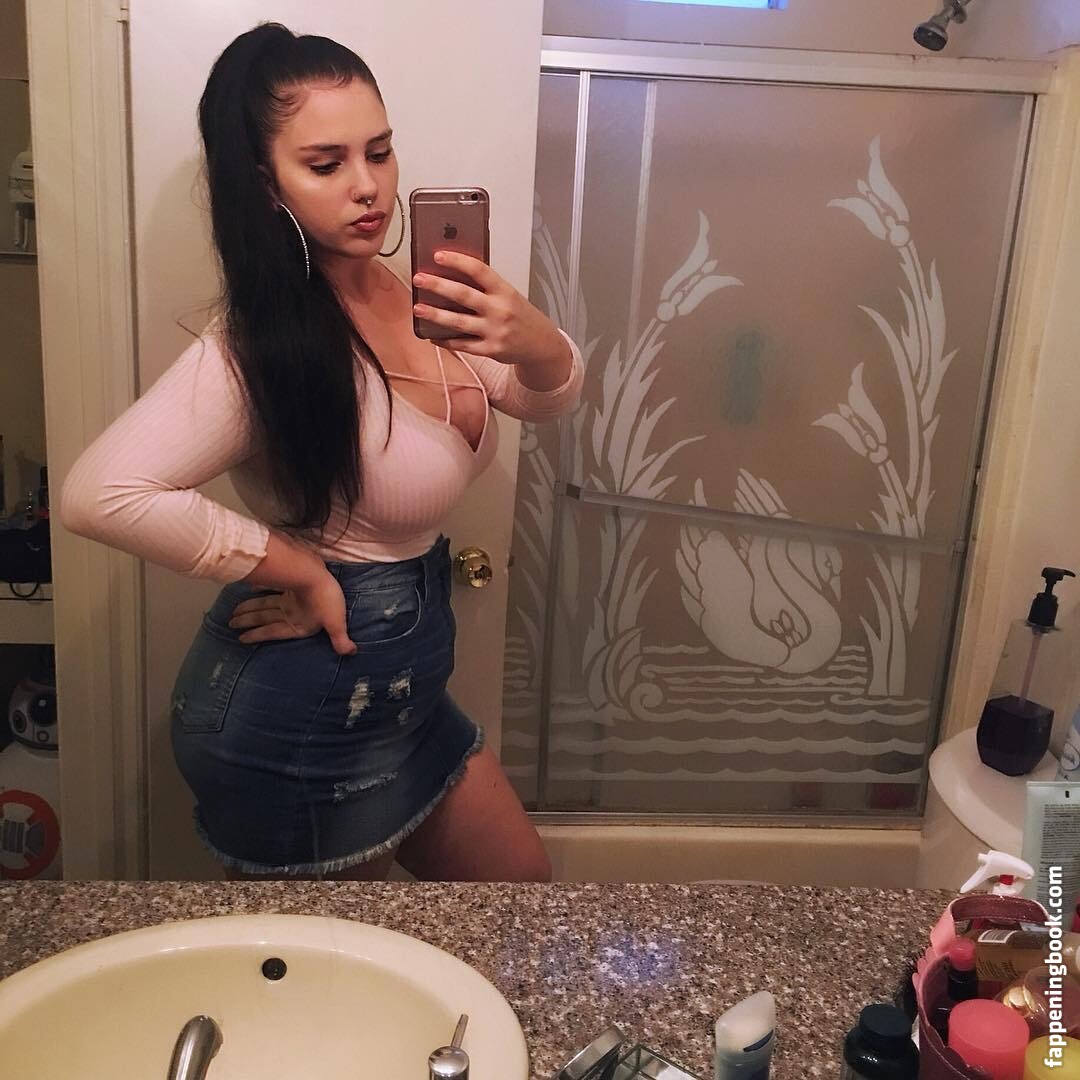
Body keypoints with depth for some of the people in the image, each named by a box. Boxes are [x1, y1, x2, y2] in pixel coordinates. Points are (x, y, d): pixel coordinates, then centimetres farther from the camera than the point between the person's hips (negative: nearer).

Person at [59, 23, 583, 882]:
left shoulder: (405, 294, -3)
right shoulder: (258, 349, -25)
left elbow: (549, 398, -2)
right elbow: (100, 493, -35)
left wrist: (532, 339, -26)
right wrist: (297, 568, -24)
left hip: (402, 689, 7)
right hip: (300, 719, -7)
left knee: (526, 912, 22)